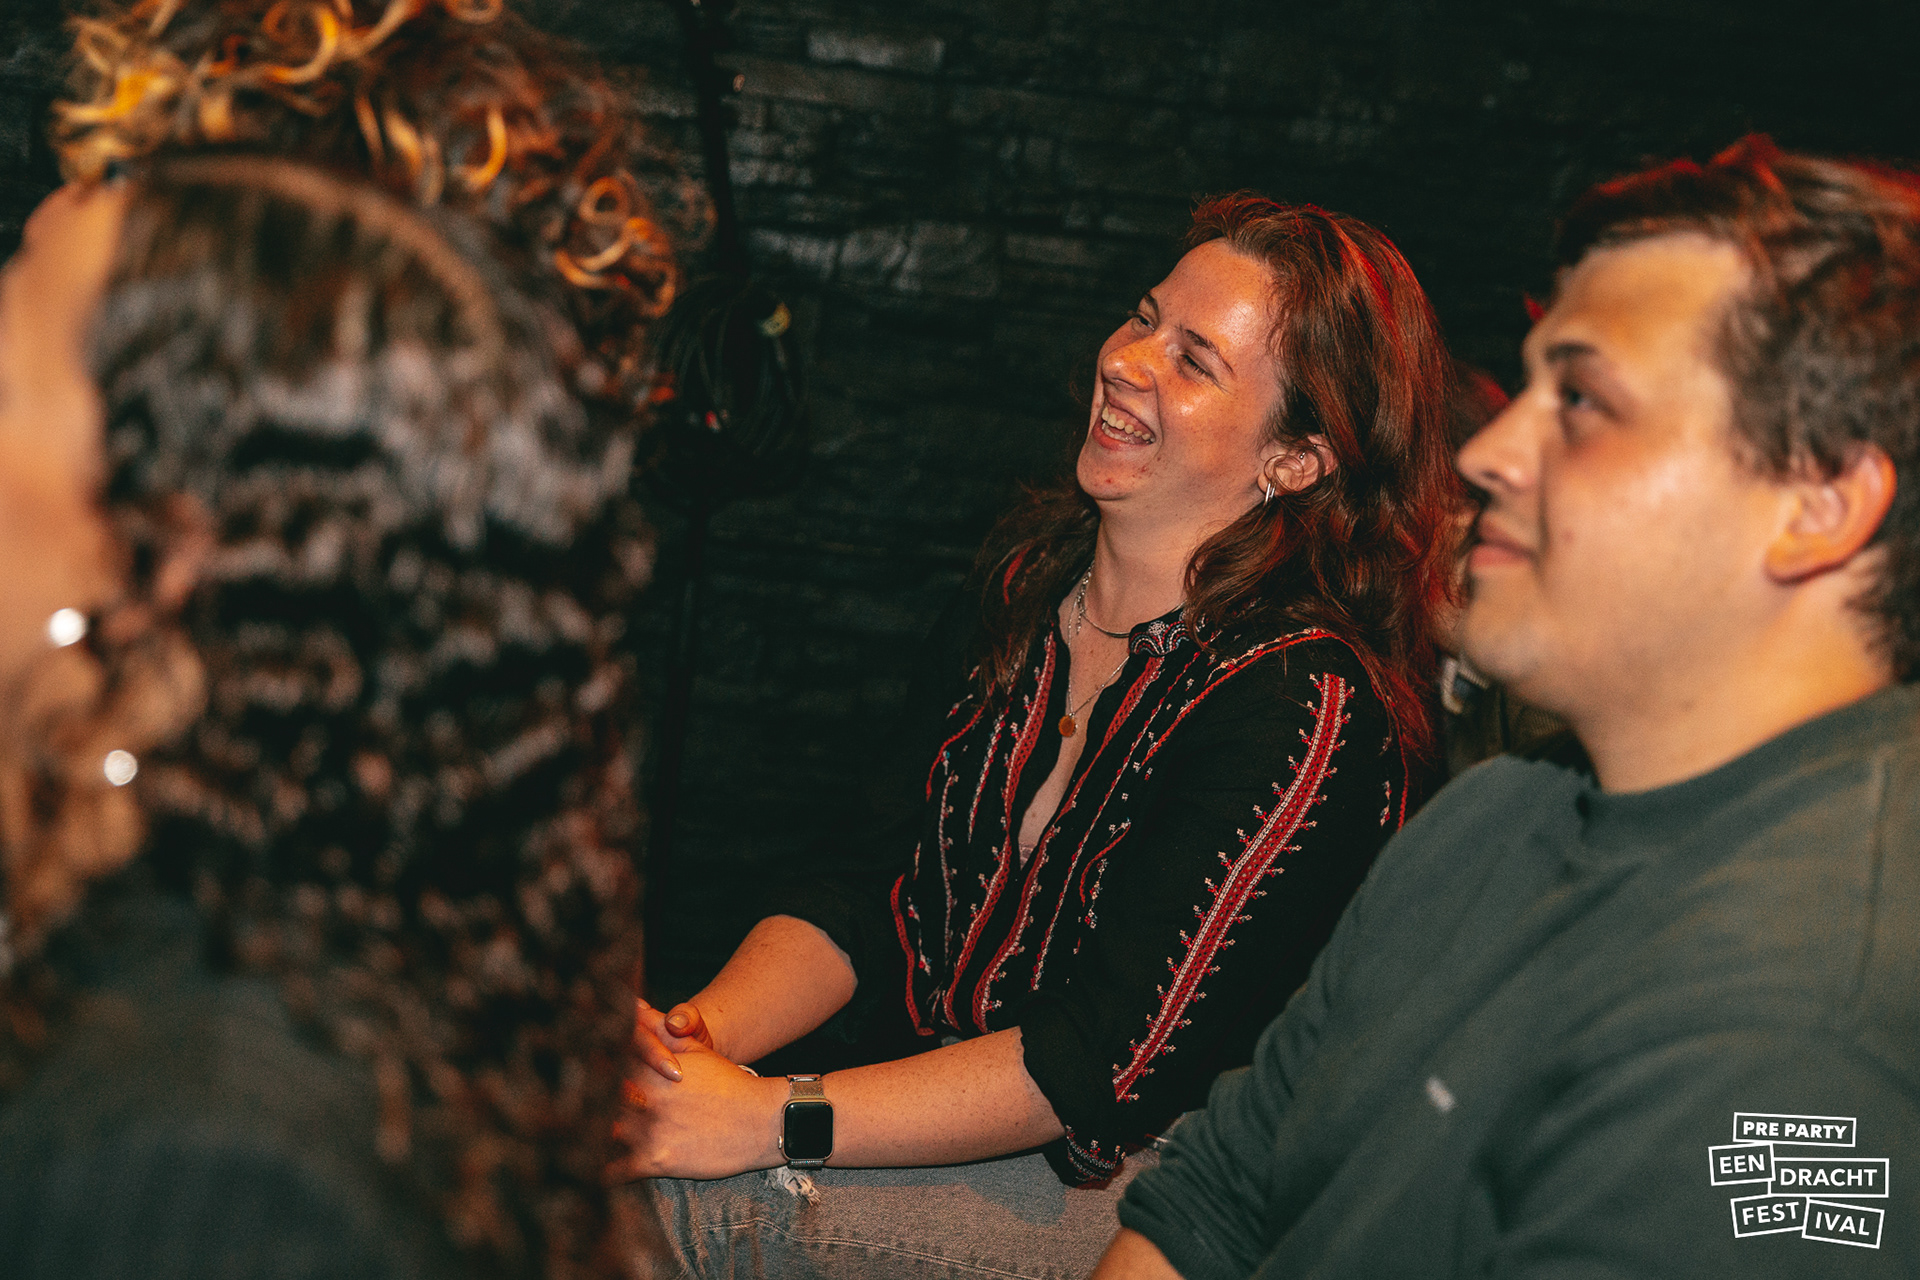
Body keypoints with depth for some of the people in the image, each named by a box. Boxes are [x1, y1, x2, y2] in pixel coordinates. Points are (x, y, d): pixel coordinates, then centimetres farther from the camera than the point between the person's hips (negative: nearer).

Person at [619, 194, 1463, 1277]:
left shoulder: (1307, 708, -19)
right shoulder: (1027, 577, 4)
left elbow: (1111, 1060, -22)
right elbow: (867, 894, 4)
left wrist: (762, 1121, -26)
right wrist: (695, 1034, -15)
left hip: (1124, 1181, -6)